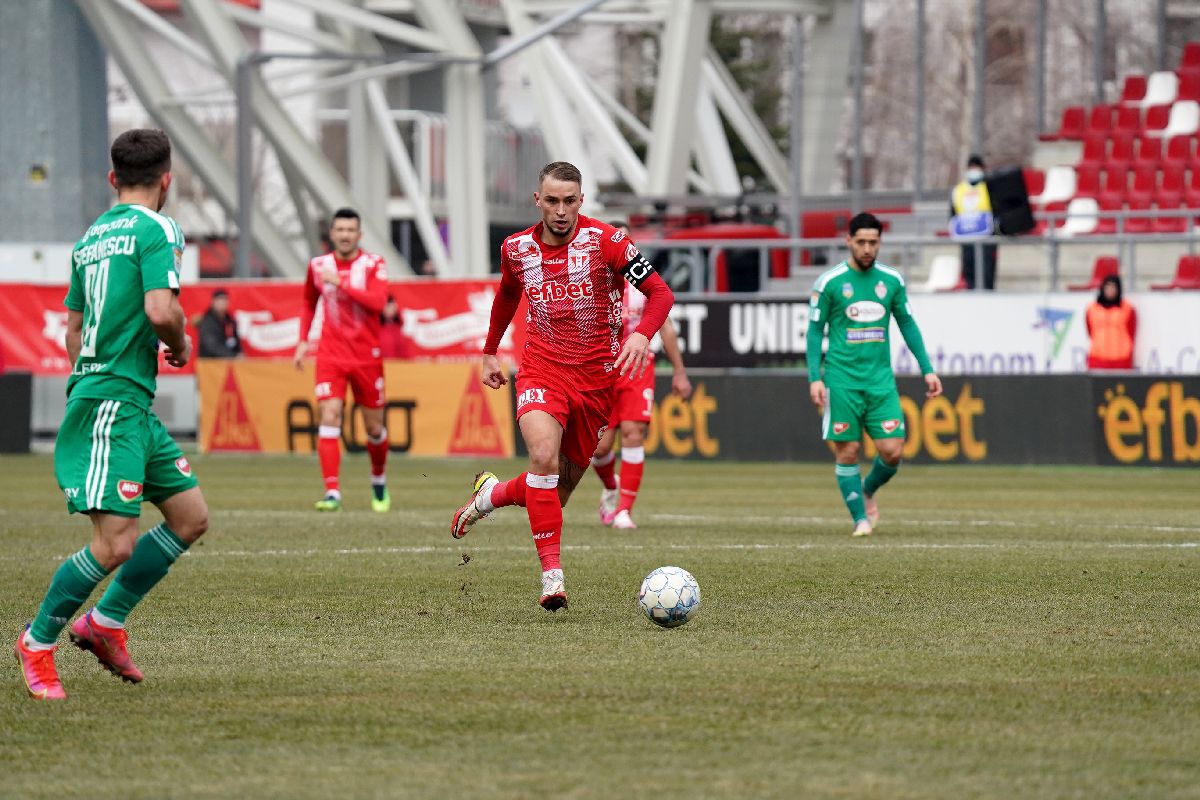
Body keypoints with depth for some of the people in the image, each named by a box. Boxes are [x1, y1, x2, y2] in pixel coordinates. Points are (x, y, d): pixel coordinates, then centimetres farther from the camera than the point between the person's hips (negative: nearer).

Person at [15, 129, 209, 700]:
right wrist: (180, 346, -1)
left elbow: (72, 331, 24)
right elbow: (161, 310, -22)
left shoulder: (91, 237, 18)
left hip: (133, 407, 10)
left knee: (190, 517, 11)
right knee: (114, 545, -12)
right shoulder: (156, 229, -9)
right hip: (113, 402, -10)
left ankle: (105, 622, 16)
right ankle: (38, 642, 1)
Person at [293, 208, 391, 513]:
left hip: (367, 356, -1)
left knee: (374, 428, 7)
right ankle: (332, 493, -20)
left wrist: (341, 283, -25)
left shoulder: (373, 264, -4)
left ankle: (379, 481, 34)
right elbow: (309, 302, 21)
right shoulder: (318, 265, 4)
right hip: (331, 356, 1)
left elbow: (378, 302, -20)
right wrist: (303, 340, 12)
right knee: (329, 417, -16)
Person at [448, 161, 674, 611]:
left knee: (557, 492, 5)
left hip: (596, 379, 0)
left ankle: (492, 494, 38)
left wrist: (642, 334, -29)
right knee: (544, 457, -28)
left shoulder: (605, 240, -10)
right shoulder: (517, 249, 1)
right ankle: (552, 574, -23)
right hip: (542, 370, 0)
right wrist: (489, 352, 27)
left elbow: (660, 293, -11)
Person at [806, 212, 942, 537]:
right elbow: (815, 331, 0)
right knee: (848, 452, -3)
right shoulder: (829, 282, -3)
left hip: (881, 379, 3)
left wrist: (927, 370, 10)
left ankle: (868, 492, 25)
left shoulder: (892, 280, 6)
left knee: (892, 451, -5)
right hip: (842, 380, -3)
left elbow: (908, 325, 15)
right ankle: (860, 518, 10)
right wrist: (815, 378, -8)